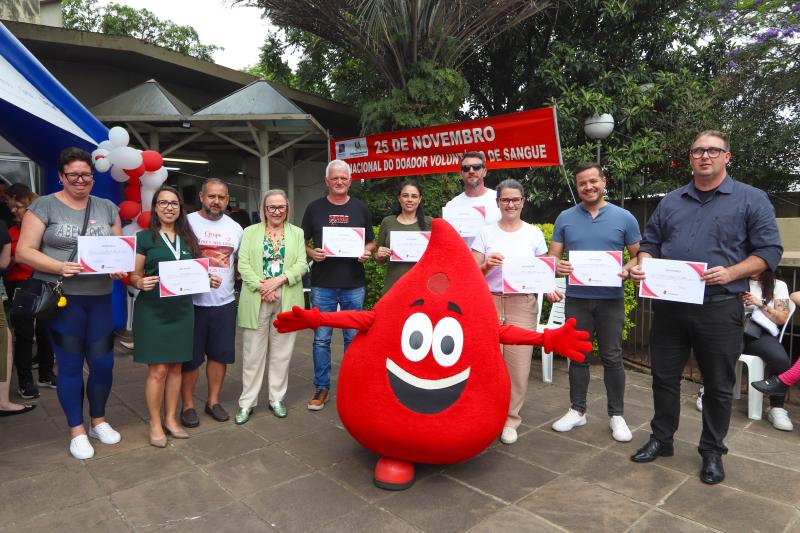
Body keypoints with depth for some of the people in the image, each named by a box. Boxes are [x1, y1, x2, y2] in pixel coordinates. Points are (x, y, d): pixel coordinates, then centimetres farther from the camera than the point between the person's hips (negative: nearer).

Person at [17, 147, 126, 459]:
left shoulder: (107, 208, 9)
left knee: (103, 363, 7)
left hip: (100, 297, 3)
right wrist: (59, 267, -22)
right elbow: (24, 252, -6)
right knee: (70, 366, 6)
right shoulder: (44, 206, -2)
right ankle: (77, 431, 22)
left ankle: (98, 421, 30)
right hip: (62, 298, -3)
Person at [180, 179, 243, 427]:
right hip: (192, 302, -4)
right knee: (190, 357, 6)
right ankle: (187, 405, 21)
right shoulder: (186, 223, -5)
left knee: (220, 355, 12)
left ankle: (213, 401, 28)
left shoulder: (235, 228, 9)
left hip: (225, 302, 4)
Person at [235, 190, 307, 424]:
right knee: (253, 353, 4)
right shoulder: (250, 232, 9)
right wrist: (262, 286, -14)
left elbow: (302, 264, 1)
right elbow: (243, 264, -1)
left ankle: (277, 398, 22)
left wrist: (279, 279, -14)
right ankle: (247, 403, 14)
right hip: (256, 301, -1)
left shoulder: (297, 233, 11)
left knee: (281, 352, 8)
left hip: (287, 301, 1)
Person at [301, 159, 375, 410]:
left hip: (354, 285, 1)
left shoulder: (360, 208, 7)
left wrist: (367, 253, -10)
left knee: (353, 338, 10)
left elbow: (371, 242, 12)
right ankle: (321, 387, 19)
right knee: (321, 339, 5)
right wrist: (311, 253, -12)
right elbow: (302, 242, 9)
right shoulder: (315, 208, 5)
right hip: (322, 285, 0)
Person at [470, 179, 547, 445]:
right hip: (490, 303, 0)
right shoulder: (486, 233, 5)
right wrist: (487, 265, -17)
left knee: (518, 363, 1)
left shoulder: (534, 233, 7)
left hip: (522, 305, 1)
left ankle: (510, 418, 19)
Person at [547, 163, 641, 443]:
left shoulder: (624, 218, 2)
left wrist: (627, 270, -15)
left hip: (611, 298, -1)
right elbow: (553, 256, 6)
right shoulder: (565, 218, 5)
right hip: (576, 298, 1)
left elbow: (639, 256, 6)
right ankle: (577, 410, 23)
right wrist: (558, 266, -17)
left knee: (612, 357, 5)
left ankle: (616, 415, 19)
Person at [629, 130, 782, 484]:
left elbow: (770, 250, -4)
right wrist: (642, 266, -6)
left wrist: (731, 273, -19)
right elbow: (650, 242, 15)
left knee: (718, 385, 9)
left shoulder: (752, 199, 1)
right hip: (669, 305, 4)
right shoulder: (671, 201, 12)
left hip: (719, 308, -3)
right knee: (664, 377, 12)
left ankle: (712, 452, 27)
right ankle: (661, 439, 29)